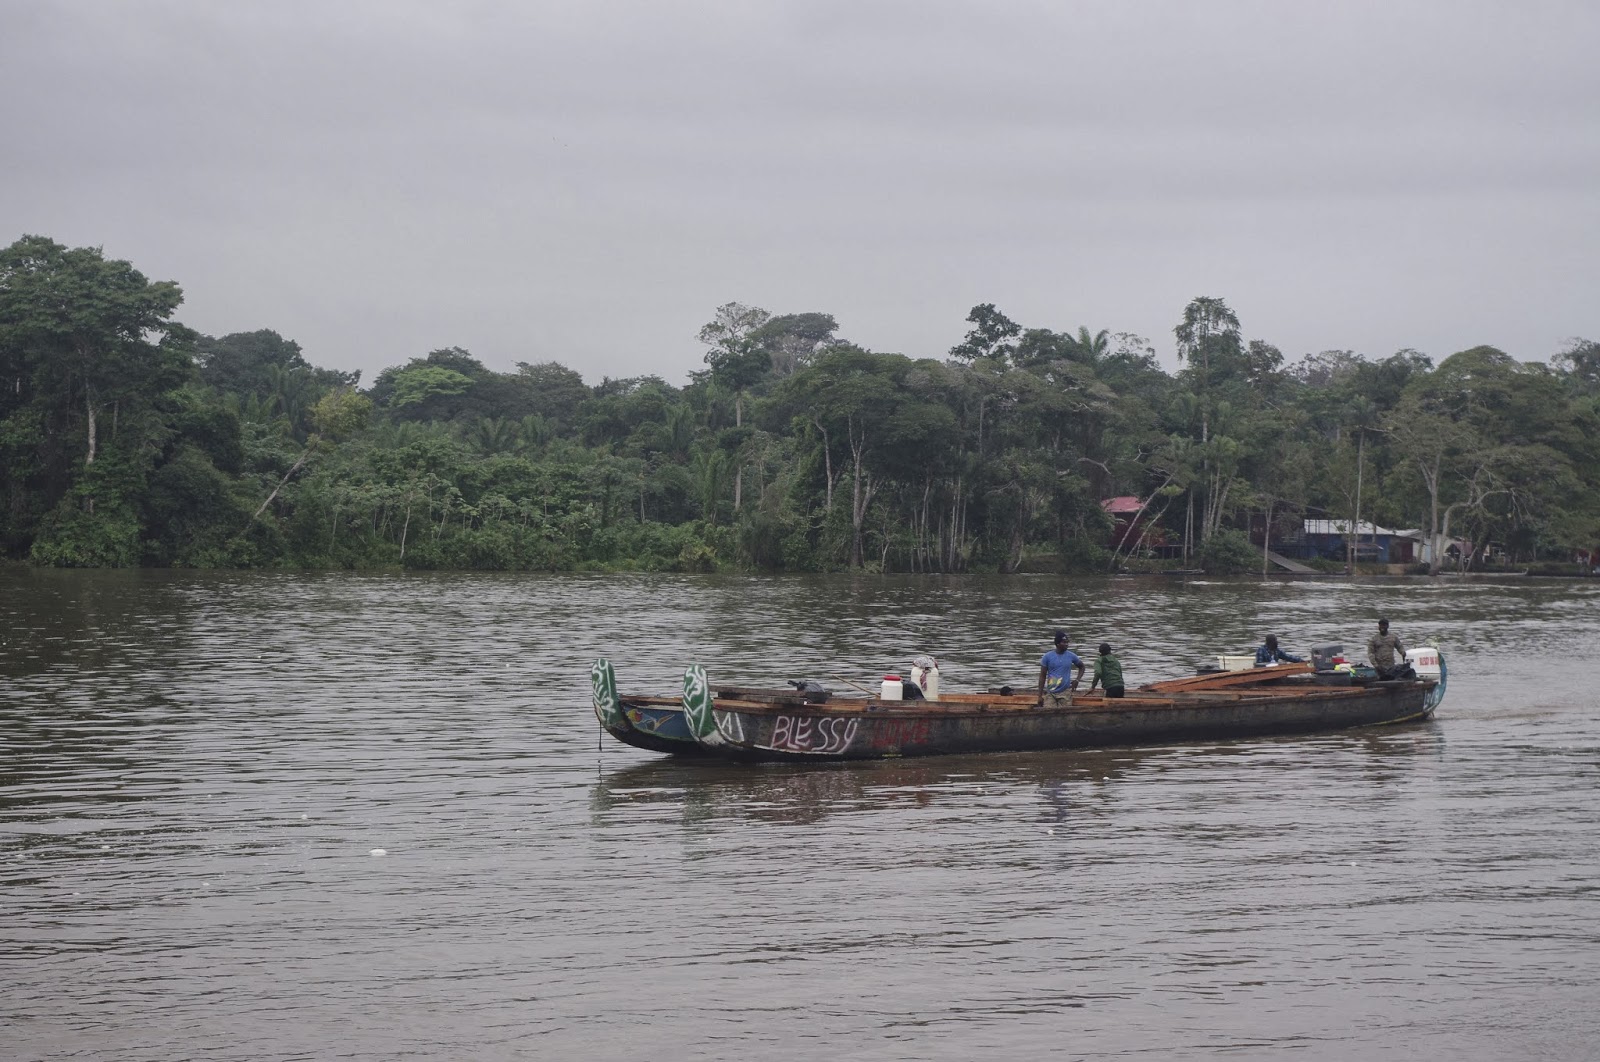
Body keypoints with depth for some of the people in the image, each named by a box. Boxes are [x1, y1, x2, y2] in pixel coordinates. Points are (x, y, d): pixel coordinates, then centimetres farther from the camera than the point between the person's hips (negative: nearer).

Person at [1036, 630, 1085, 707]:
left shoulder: (1071, 656, 2)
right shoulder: (1047, 657, -2)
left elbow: (1081, 667, 21)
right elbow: (1042, 676, 1)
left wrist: (1077, 680, 4)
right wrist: (1040, 696, -2)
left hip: (1065, 693, 1)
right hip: (1050, 693, -1)